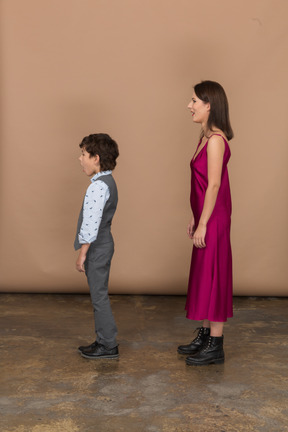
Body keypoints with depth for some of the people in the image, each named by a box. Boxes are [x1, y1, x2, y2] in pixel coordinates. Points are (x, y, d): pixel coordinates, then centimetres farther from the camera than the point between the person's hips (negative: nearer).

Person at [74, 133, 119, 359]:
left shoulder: (98, 186, -21)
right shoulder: (108, 182, 11)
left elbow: (91, 224, -24)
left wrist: (83, 253, -18)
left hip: (96, 248, -10)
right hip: (103, 244, 10)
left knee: (99, 296, 0)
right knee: (99, 296, 17)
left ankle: (109, 345, 10)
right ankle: (104, 340, 26)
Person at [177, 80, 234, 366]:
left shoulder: (215, 140, -18)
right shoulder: (205, 137, 12)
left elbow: (214, 185, -20)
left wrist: (203, 224, -18)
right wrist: (194, 218, 18)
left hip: (214, 219, -10)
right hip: (205, 217, 10)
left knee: (213, 276, -2)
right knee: (203, 275, 16)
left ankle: (215, 347, 10)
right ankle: (205, 335, 29)